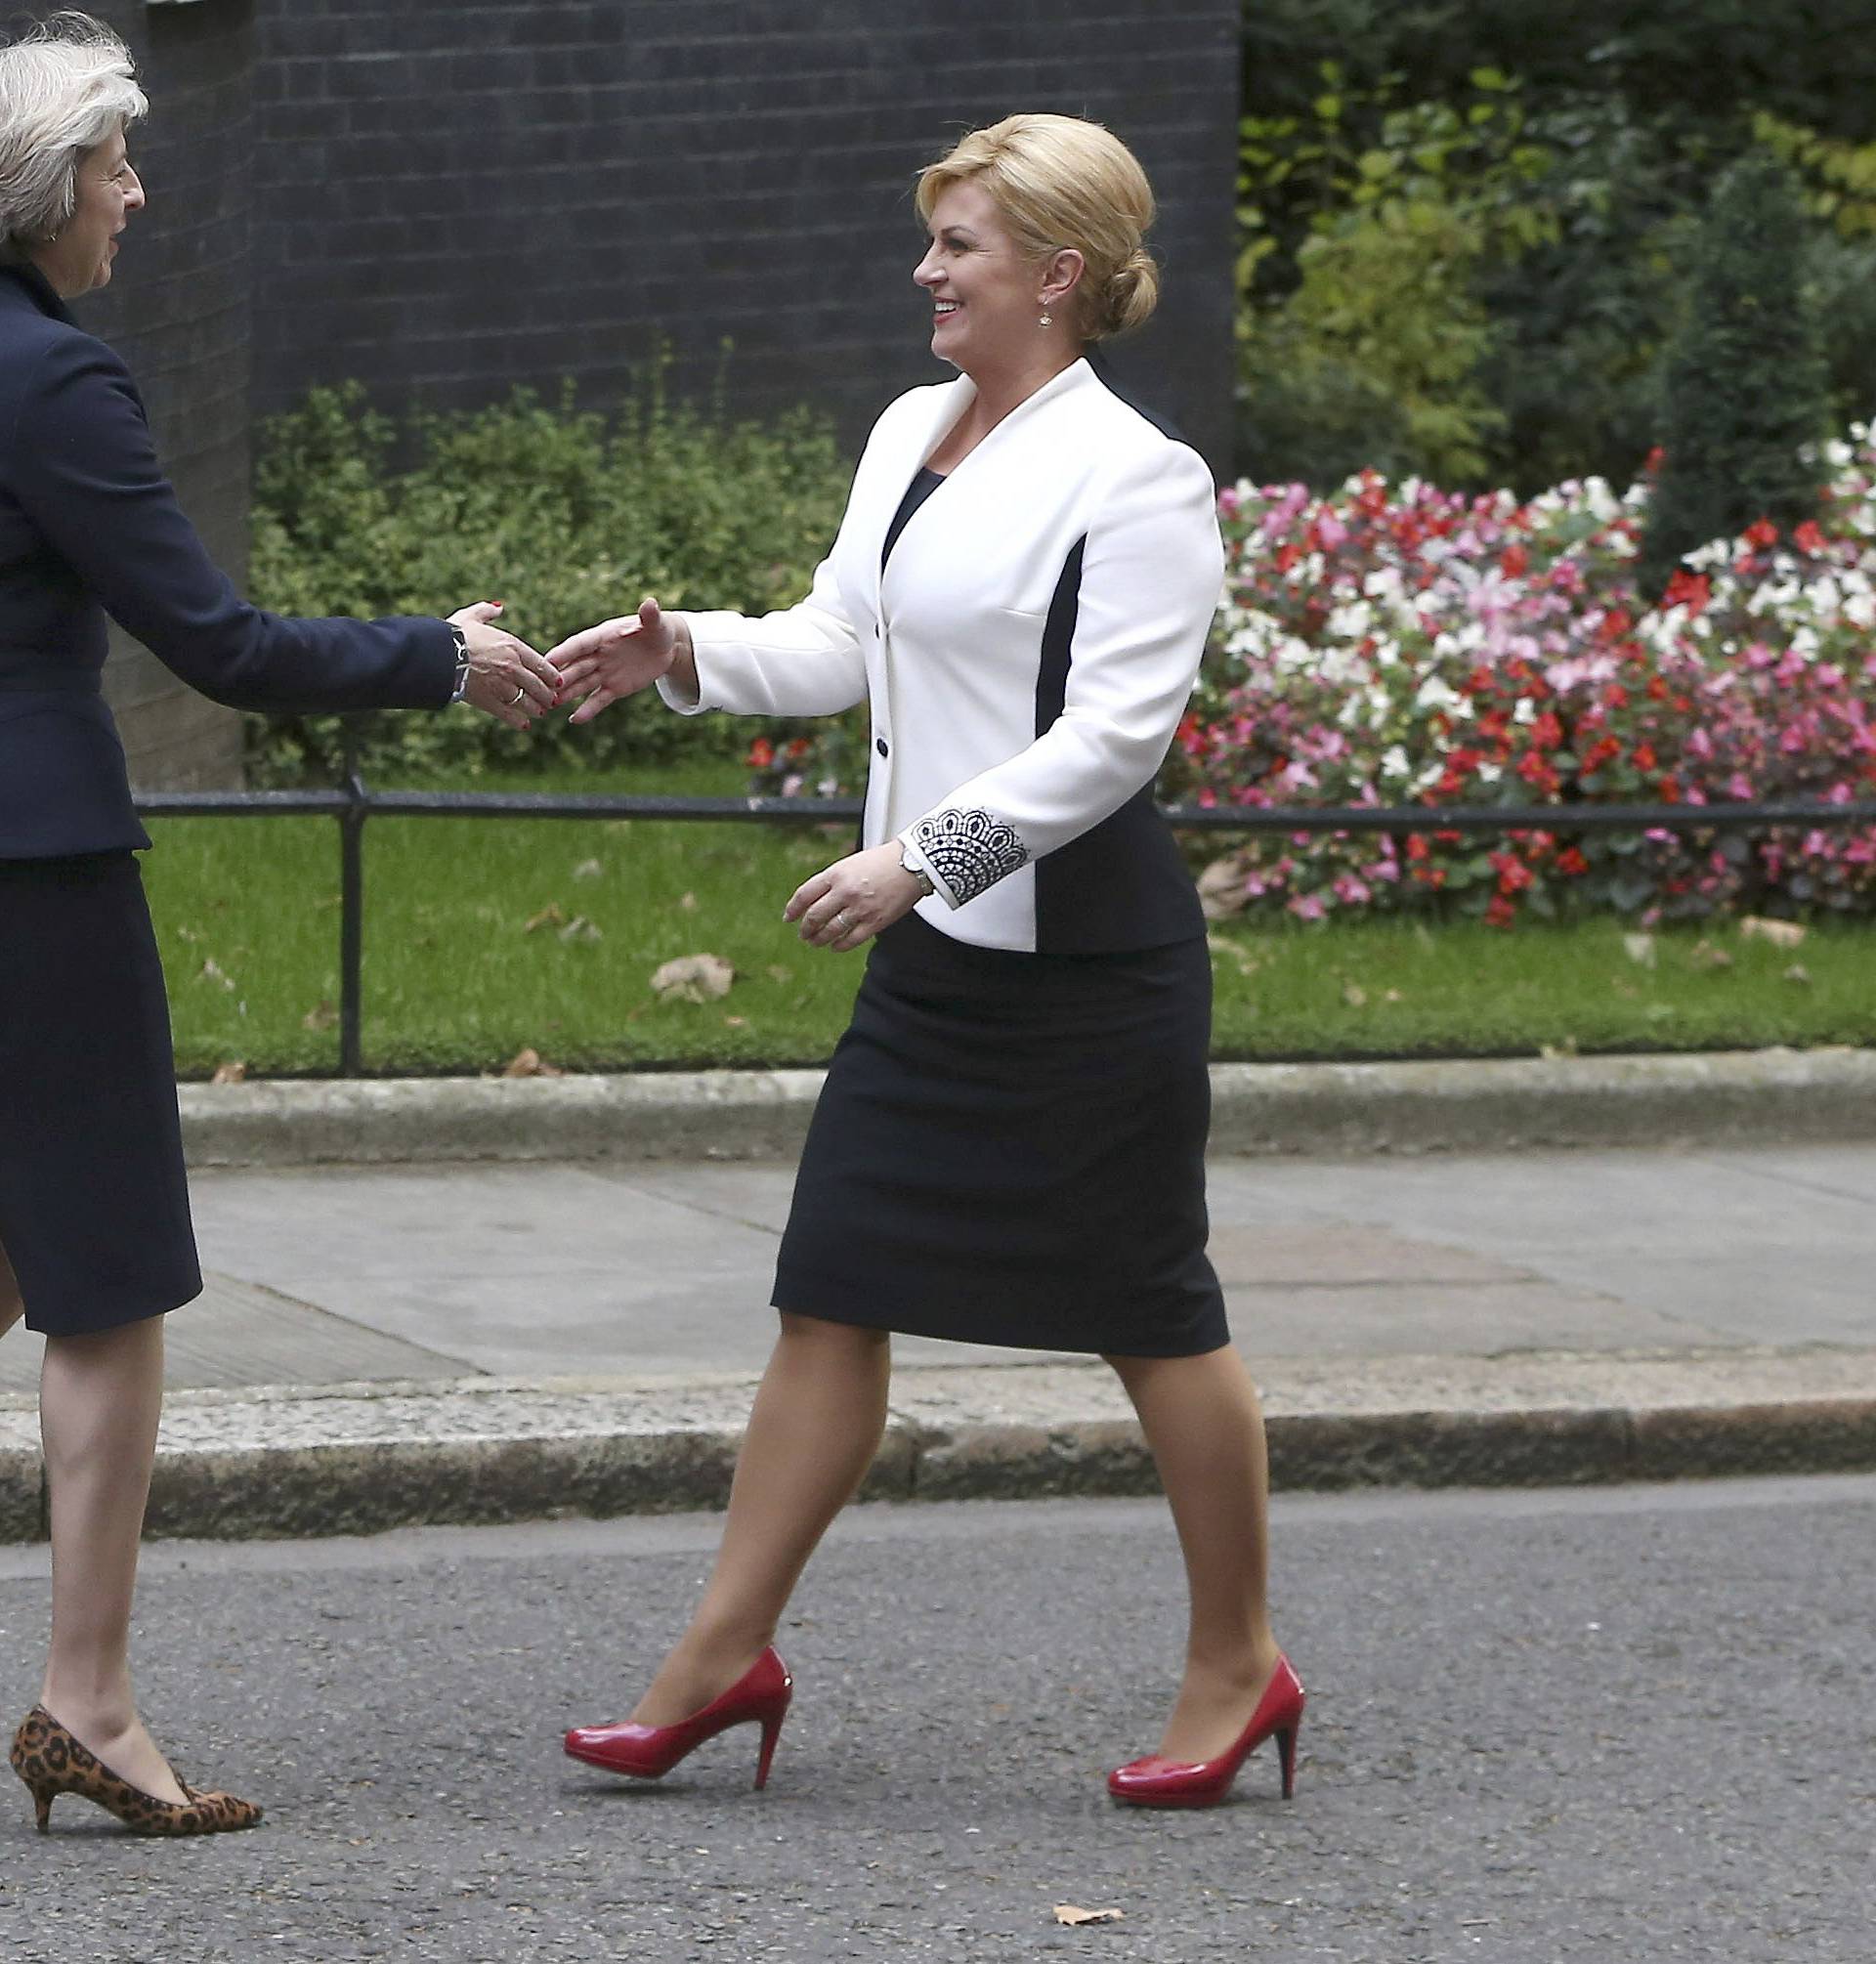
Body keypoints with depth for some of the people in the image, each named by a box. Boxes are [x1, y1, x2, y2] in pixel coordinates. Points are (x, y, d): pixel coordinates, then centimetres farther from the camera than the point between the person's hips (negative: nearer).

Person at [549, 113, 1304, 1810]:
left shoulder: (1131, 478, -15)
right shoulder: (912, 435, 12)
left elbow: (1113, 731, -21)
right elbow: (841, 641, 19)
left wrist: (924, 853, -27)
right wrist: (686, 654, 2)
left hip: (1083, 954, -8)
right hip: (937, 959, 8)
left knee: (1152, 1312, 2)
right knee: (834, 1291, 7)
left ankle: (1238, 1666, 15)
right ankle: (728, 1651, 11)